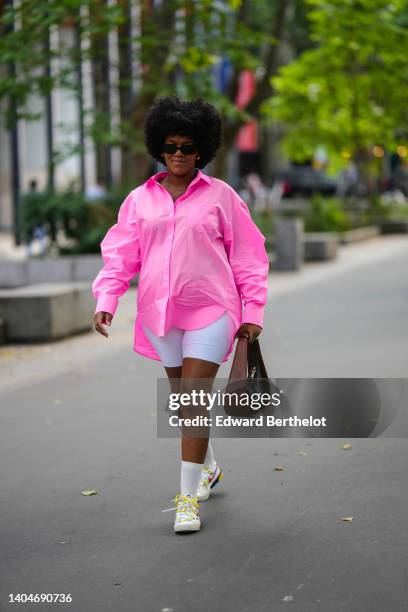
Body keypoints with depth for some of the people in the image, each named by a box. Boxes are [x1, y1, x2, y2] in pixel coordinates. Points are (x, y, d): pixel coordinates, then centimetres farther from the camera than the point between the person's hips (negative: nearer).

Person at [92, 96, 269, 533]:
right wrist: (105, 300, -7)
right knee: (183, 397, 16)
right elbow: (120, 252, 6)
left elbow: (247, 255, 3)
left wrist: (252, 311, -1)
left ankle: (188, 497, -7)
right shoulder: (140, 199, 8)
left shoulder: (219, 195, 1)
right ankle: (208, 467, 38)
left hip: (209, 309, -4)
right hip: (160, 313, 4)